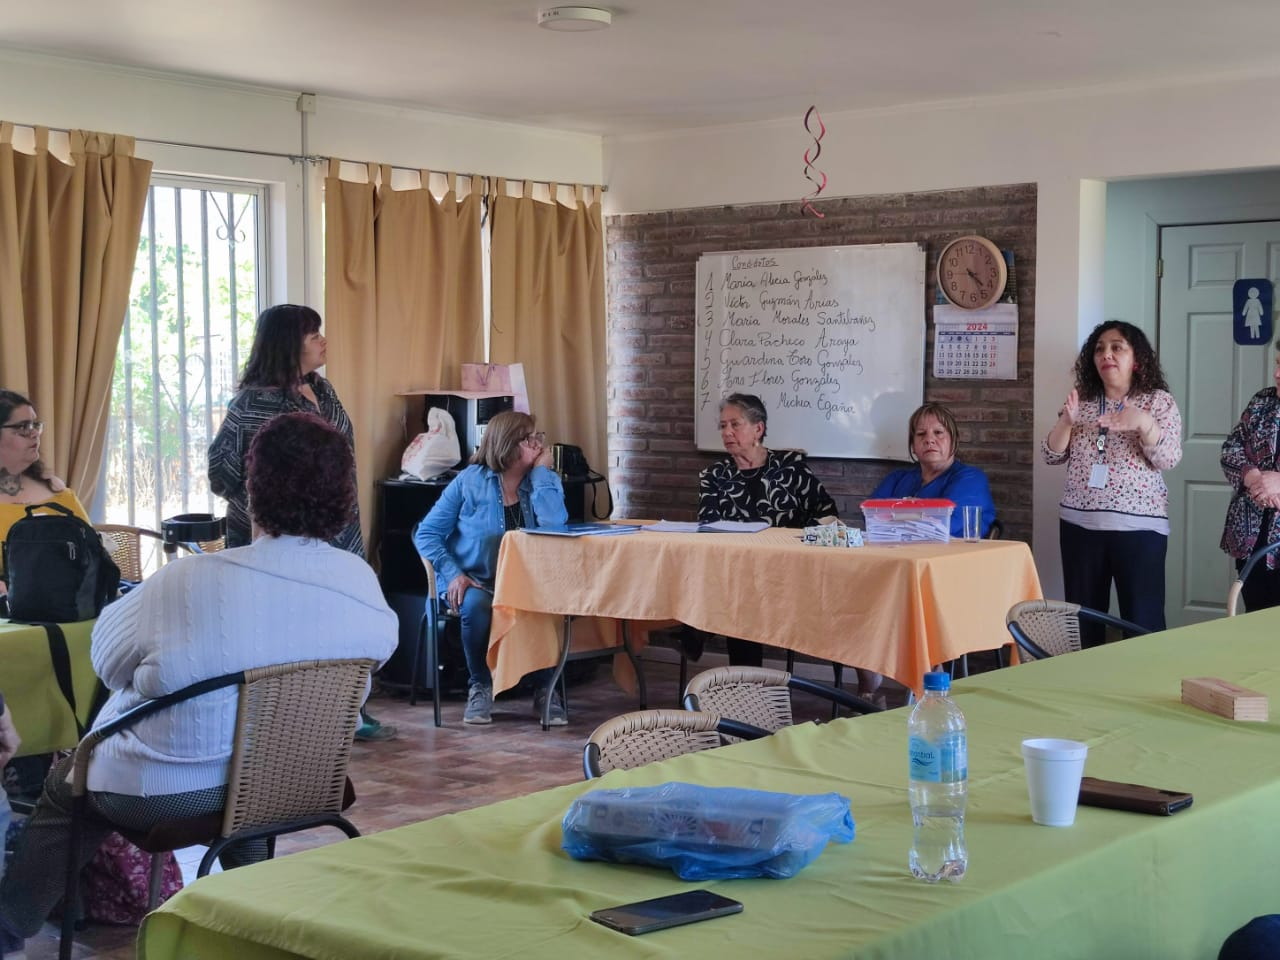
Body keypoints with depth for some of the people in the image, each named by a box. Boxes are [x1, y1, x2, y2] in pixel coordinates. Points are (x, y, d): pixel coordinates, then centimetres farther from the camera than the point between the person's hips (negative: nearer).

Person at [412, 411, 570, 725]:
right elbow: (426, 534, 0)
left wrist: (541, 471, -10)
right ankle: (480, 688, -11)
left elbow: (555, 526, -16)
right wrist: (453, 574, -15)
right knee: (478, 605, -36)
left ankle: (546, 690, -12)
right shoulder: (471, 481, 0)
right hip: (473, 580, -1)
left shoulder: (545, 481, 5)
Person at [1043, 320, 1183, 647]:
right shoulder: (1082, 401, 11)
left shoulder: (1158, 401, 2)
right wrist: (1066, 421, -11)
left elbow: (1169, 459, -9)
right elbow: (1052, 455, 8)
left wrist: (1144, 423, -26)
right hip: (1079, 524, 3)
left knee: (1142, 621, -6)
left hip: (1137, 525, -3)